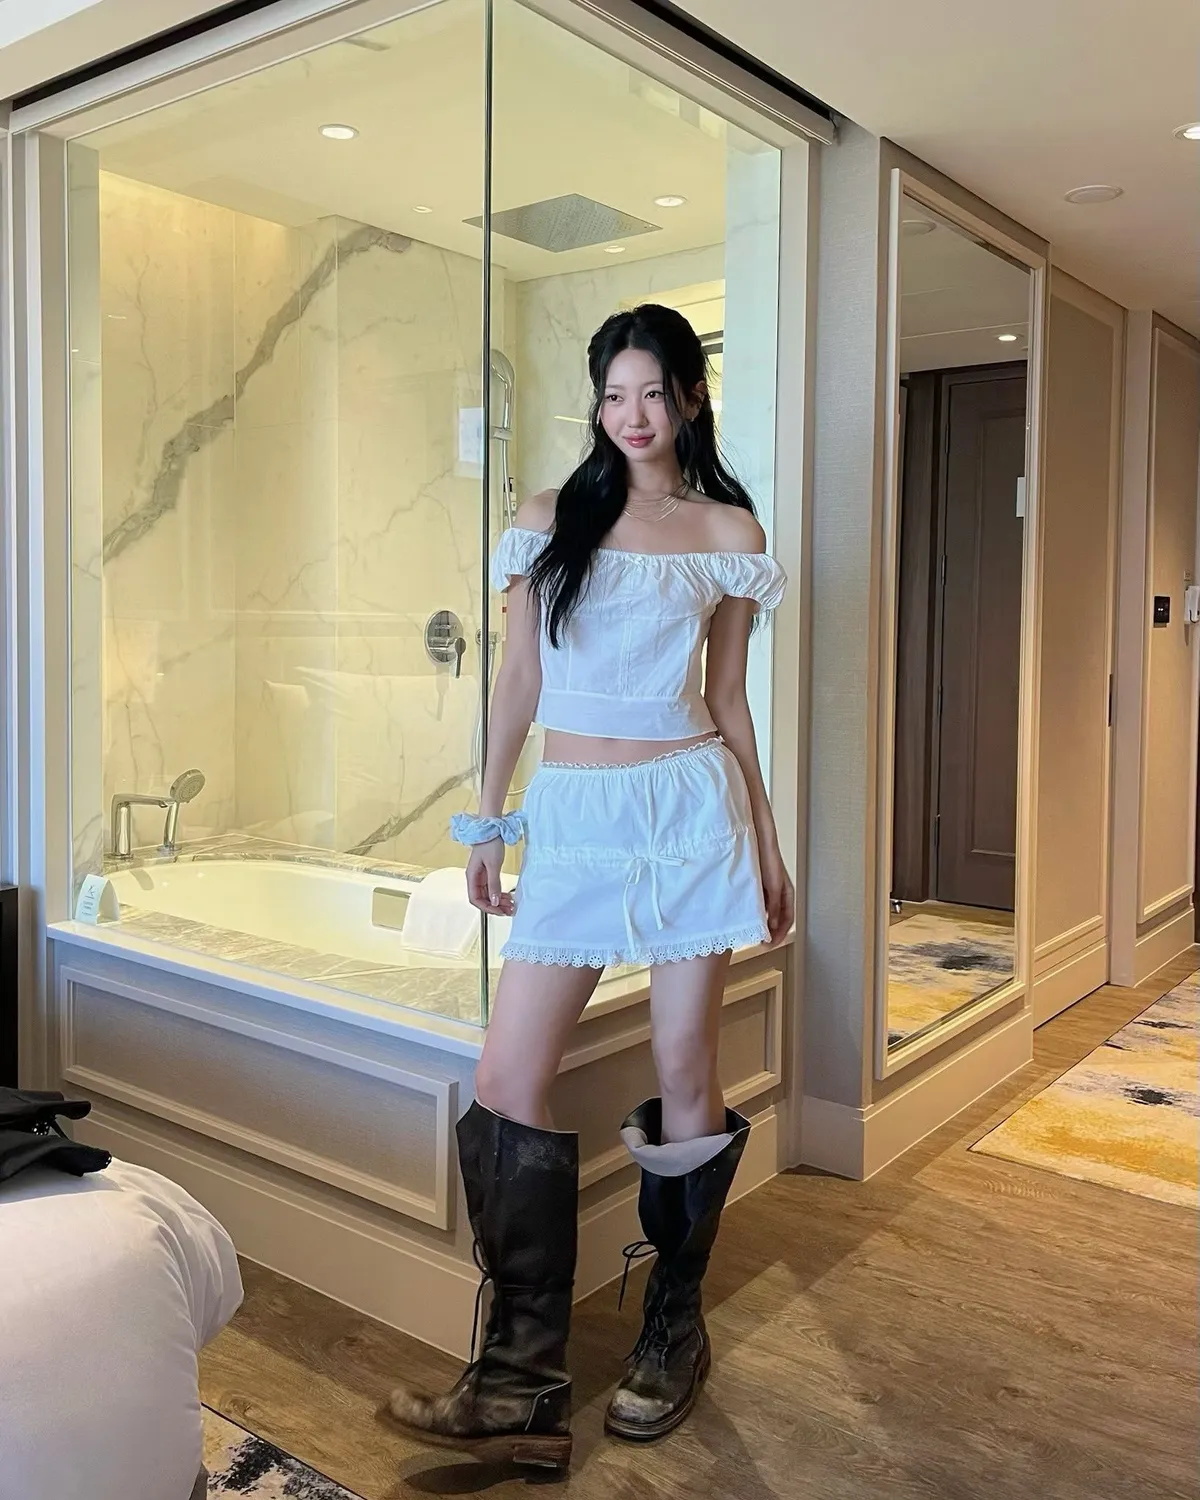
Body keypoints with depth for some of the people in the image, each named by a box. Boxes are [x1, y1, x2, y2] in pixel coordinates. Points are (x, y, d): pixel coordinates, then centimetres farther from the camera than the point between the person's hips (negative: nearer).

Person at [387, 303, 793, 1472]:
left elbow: (728, 700, 10)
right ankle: (523, 1384, 3)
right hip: (572, 815, 1)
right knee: (506, 1085, -7)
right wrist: (487, 823, 8)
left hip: (691, 803, -1)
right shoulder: (548, 519, 9)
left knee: (684, 1074, 3)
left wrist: (768, 845, 10)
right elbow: (517, 681, 10)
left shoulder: (728, 531, 8)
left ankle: (674, 1331, 25)